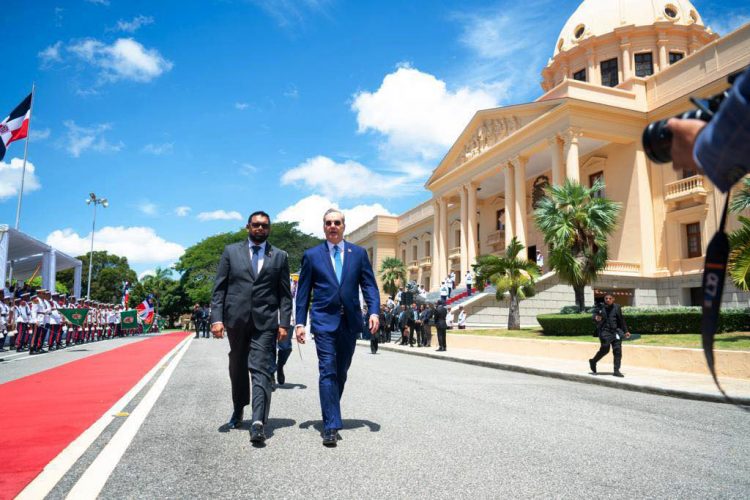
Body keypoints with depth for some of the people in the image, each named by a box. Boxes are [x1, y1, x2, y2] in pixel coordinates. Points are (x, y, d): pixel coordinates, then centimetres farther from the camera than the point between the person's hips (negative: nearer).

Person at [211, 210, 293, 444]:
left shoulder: (279, 256, 7)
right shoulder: (231, 251, 7)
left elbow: (285, 293, 5)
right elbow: (219, 288, 4)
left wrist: (284, 323, -4)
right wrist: (217, 318, -6)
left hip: (265, 322, -1)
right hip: (236, 319, 2)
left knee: (260, 369, -10)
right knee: (237, 368, 15)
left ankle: (258, 423, -15)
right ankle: (238, 409, 37)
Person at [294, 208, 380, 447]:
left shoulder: (359, 253, 9)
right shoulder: (312, 255, 6)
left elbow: (369, 285, 5)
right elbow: (303, 291, 6)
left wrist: (374, 311, -9)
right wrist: (300, 322, -1)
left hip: (350, 321, 2)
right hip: (324, 321, -2)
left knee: (341, 372, 12)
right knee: (328, 372, -9)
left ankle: (331, 415, 31)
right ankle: (331, 426, -6)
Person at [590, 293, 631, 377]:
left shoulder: (616, 308, 10)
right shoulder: (600, 308, 1)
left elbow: (621, 320, 18)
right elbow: (594, 317, -3)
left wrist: (625, 331, 19)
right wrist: (596, 319, -27)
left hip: (616, 331, 4)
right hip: (604, 331, -3)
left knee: (617, 350, -2)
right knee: (605, 349, -12)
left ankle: (616, 370, 6)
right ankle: (593, 361, 13)